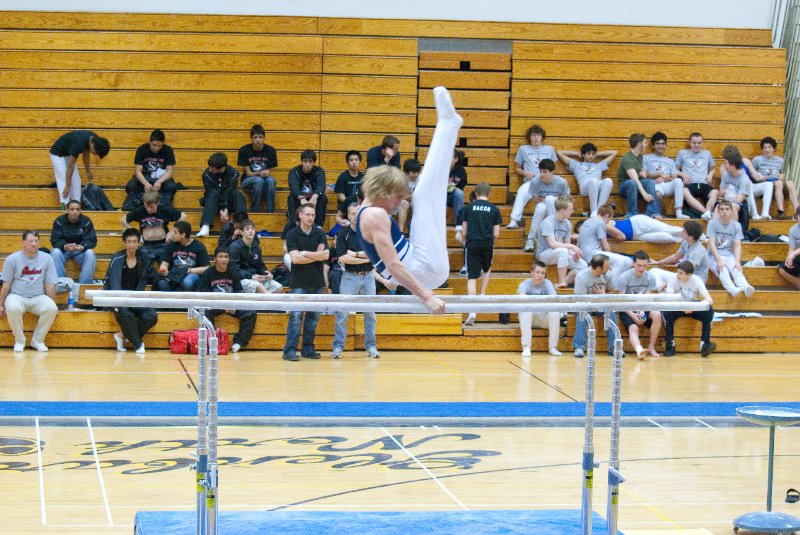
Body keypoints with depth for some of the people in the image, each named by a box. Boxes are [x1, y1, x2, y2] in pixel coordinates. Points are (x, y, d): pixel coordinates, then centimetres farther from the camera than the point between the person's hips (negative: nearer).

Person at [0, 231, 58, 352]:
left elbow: (50, 285, 6)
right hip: (17, 296, -2)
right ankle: (19, 341, -11)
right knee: (13, 308, -37)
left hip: (38, 297, 2)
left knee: (52, 309, -29)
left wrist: (52, 306, 4)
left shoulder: (46, 258, 3)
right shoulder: (12, 259, -2)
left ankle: (37, 340, -8)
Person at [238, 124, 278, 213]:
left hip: (264, 181, 2)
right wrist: (259, 173, -28)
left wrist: (266, 173, -24)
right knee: (258, 180, -36)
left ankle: (270, 211, -30)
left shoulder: (270, 150, -3)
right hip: (248, 181, -2)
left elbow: (269, 172, 1)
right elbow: (248, 173, -8)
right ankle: (254, 212, -26)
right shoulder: (244, 150, -8)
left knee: (271, 180, -34)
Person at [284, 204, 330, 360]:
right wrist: (316, 256, -8)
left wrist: (305, 253, -11)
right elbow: (295, 258, -13)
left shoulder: (320, 233, 7)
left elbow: (326, 255, -6)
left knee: (313, 316, 6)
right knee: (296, 316, -10)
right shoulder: (292, 234, -2)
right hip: (299, 282, -4)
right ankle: (290, 350, -9)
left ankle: (308, 349, 14)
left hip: (317, 282, 4)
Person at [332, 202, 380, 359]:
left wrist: (356, 254, -10)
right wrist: (365, 259, -10)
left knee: (370, 313, 6)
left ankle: (371, 347, 13)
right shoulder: (343, 233, 0)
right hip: (350, 277, -2)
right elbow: (342, 258, -10)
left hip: (368, 276, 2)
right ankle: (338, 347, 3)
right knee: (342, 313, -3)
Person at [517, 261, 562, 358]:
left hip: (543, 318, 2)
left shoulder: (547, 284, -2)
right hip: (529, 317, -2)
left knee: (555, 313, -27)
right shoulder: (525, 284, -9)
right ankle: (526, 347, -34)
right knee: (526, 312, -34)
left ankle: (553, 347, -17)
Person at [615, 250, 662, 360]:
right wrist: (632, 315, -20)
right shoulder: (624, 278, -8)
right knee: (633, 328, -30)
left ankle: (651, 347, -16)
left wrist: (642, 312, -23)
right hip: (627, 310, -3)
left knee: (657, 315, -27)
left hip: (643, 309, 3)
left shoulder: (650, 277, 0)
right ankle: (639, 349, -59)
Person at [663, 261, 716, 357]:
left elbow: (710, 300, -25)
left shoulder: (696, 280, -16)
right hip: (677, 307, 0)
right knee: (667, 312, -33)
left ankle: (704, 344, -25)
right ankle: (670, 345, -21)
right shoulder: (674, 279, -16)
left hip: (693, 308, 0)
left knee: (709, 311, -28)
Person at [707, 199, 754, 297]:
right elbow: (711, 243, -10)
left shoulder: (736, 225, 5)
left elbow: (737, 245, -2)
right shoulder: (712, 223, -2)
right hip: (714, 255, -2)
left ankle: (745, 287, -55)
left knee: (736, 268, -30)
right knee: (722, 269, -33)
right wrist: (719, 260, -23)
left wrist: (737, 261, -20)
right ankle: (732, 289, -57)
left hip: (729, 255, 2)